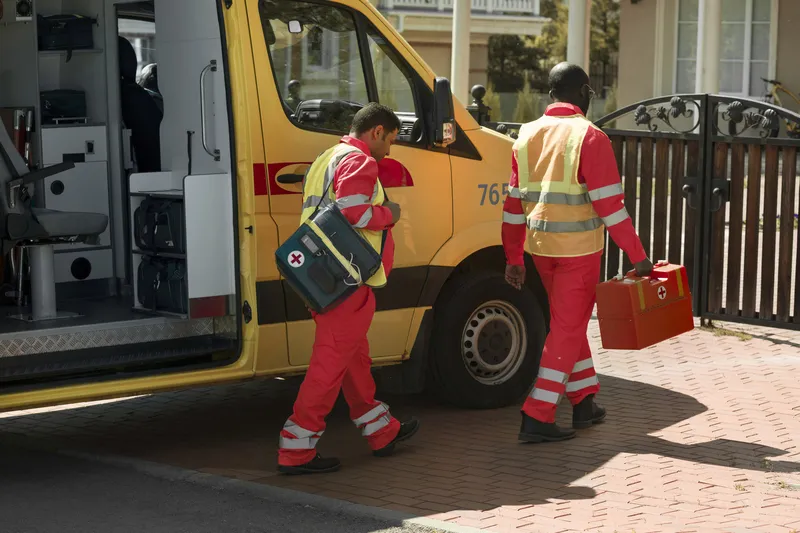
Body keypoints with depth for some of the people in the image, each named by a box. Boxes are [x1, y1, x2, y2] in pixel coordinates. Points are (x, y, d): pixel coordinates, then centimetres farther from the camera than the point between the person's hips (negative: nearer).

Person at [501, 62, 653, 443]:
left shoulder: (527, 136, 7)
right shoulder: (589, 137, -12)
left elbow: (514, 204, 9)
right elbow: (609, 204, -16)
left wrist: (514, 258, 15)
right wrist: (637, 256, -11)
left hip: (540, 246, 6)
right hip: (578, 248, -6)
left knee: (568, 321, 21)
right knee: (567, 328, 1)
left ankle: (584, 403, 29)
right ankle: (537, 418, -2)